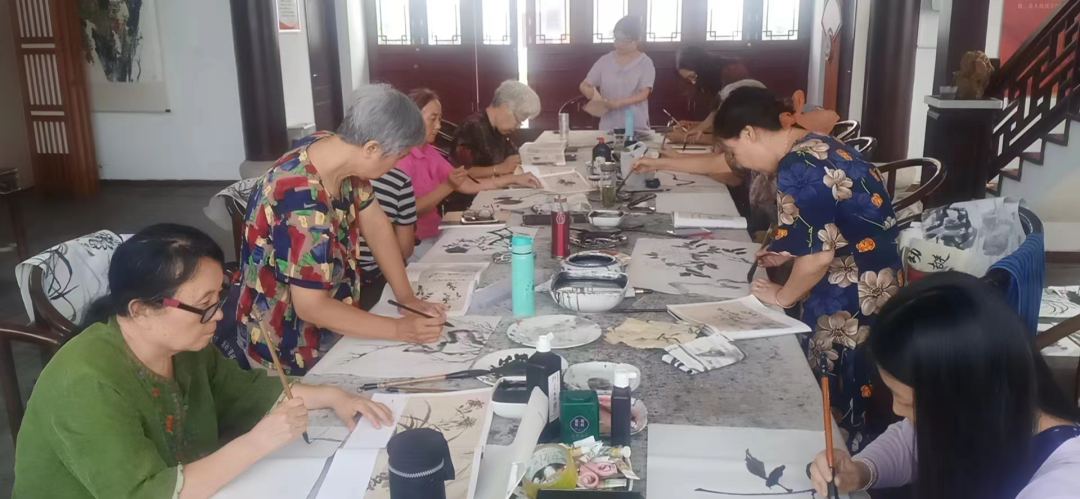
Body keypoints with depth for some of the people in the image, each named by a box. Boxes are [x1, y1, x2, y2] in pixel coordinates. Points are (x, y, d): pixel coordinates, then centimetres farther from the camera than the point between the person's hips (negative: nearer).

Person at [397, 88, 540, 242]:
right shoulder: (399, 156, -15)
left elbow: (467, 185, 10)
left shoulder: (429, 152, 12)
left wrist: (514, 179, 7)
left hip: (434, 235, 8)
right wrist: (447, 186, -26)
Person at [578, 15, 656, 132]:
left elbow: (643, 94, -12)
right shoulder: (605, 61, 6)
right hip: (608, 126, 2)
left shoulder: (645, 63, -1)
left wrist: (620, 102, -27)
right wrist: (590, 92, -16)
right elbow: (583, 85, 8)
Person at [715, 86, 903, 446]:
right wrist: (787, 251, 12)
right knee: (848, 396, 20)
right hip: (867, 283, 10)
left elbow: (819, 255, -23)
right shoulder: (814, 146, 8)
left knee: (833, 403, 5)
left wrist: (783, 296, -8)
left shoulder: (797, 169, -22)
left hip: (852, 298, -10)